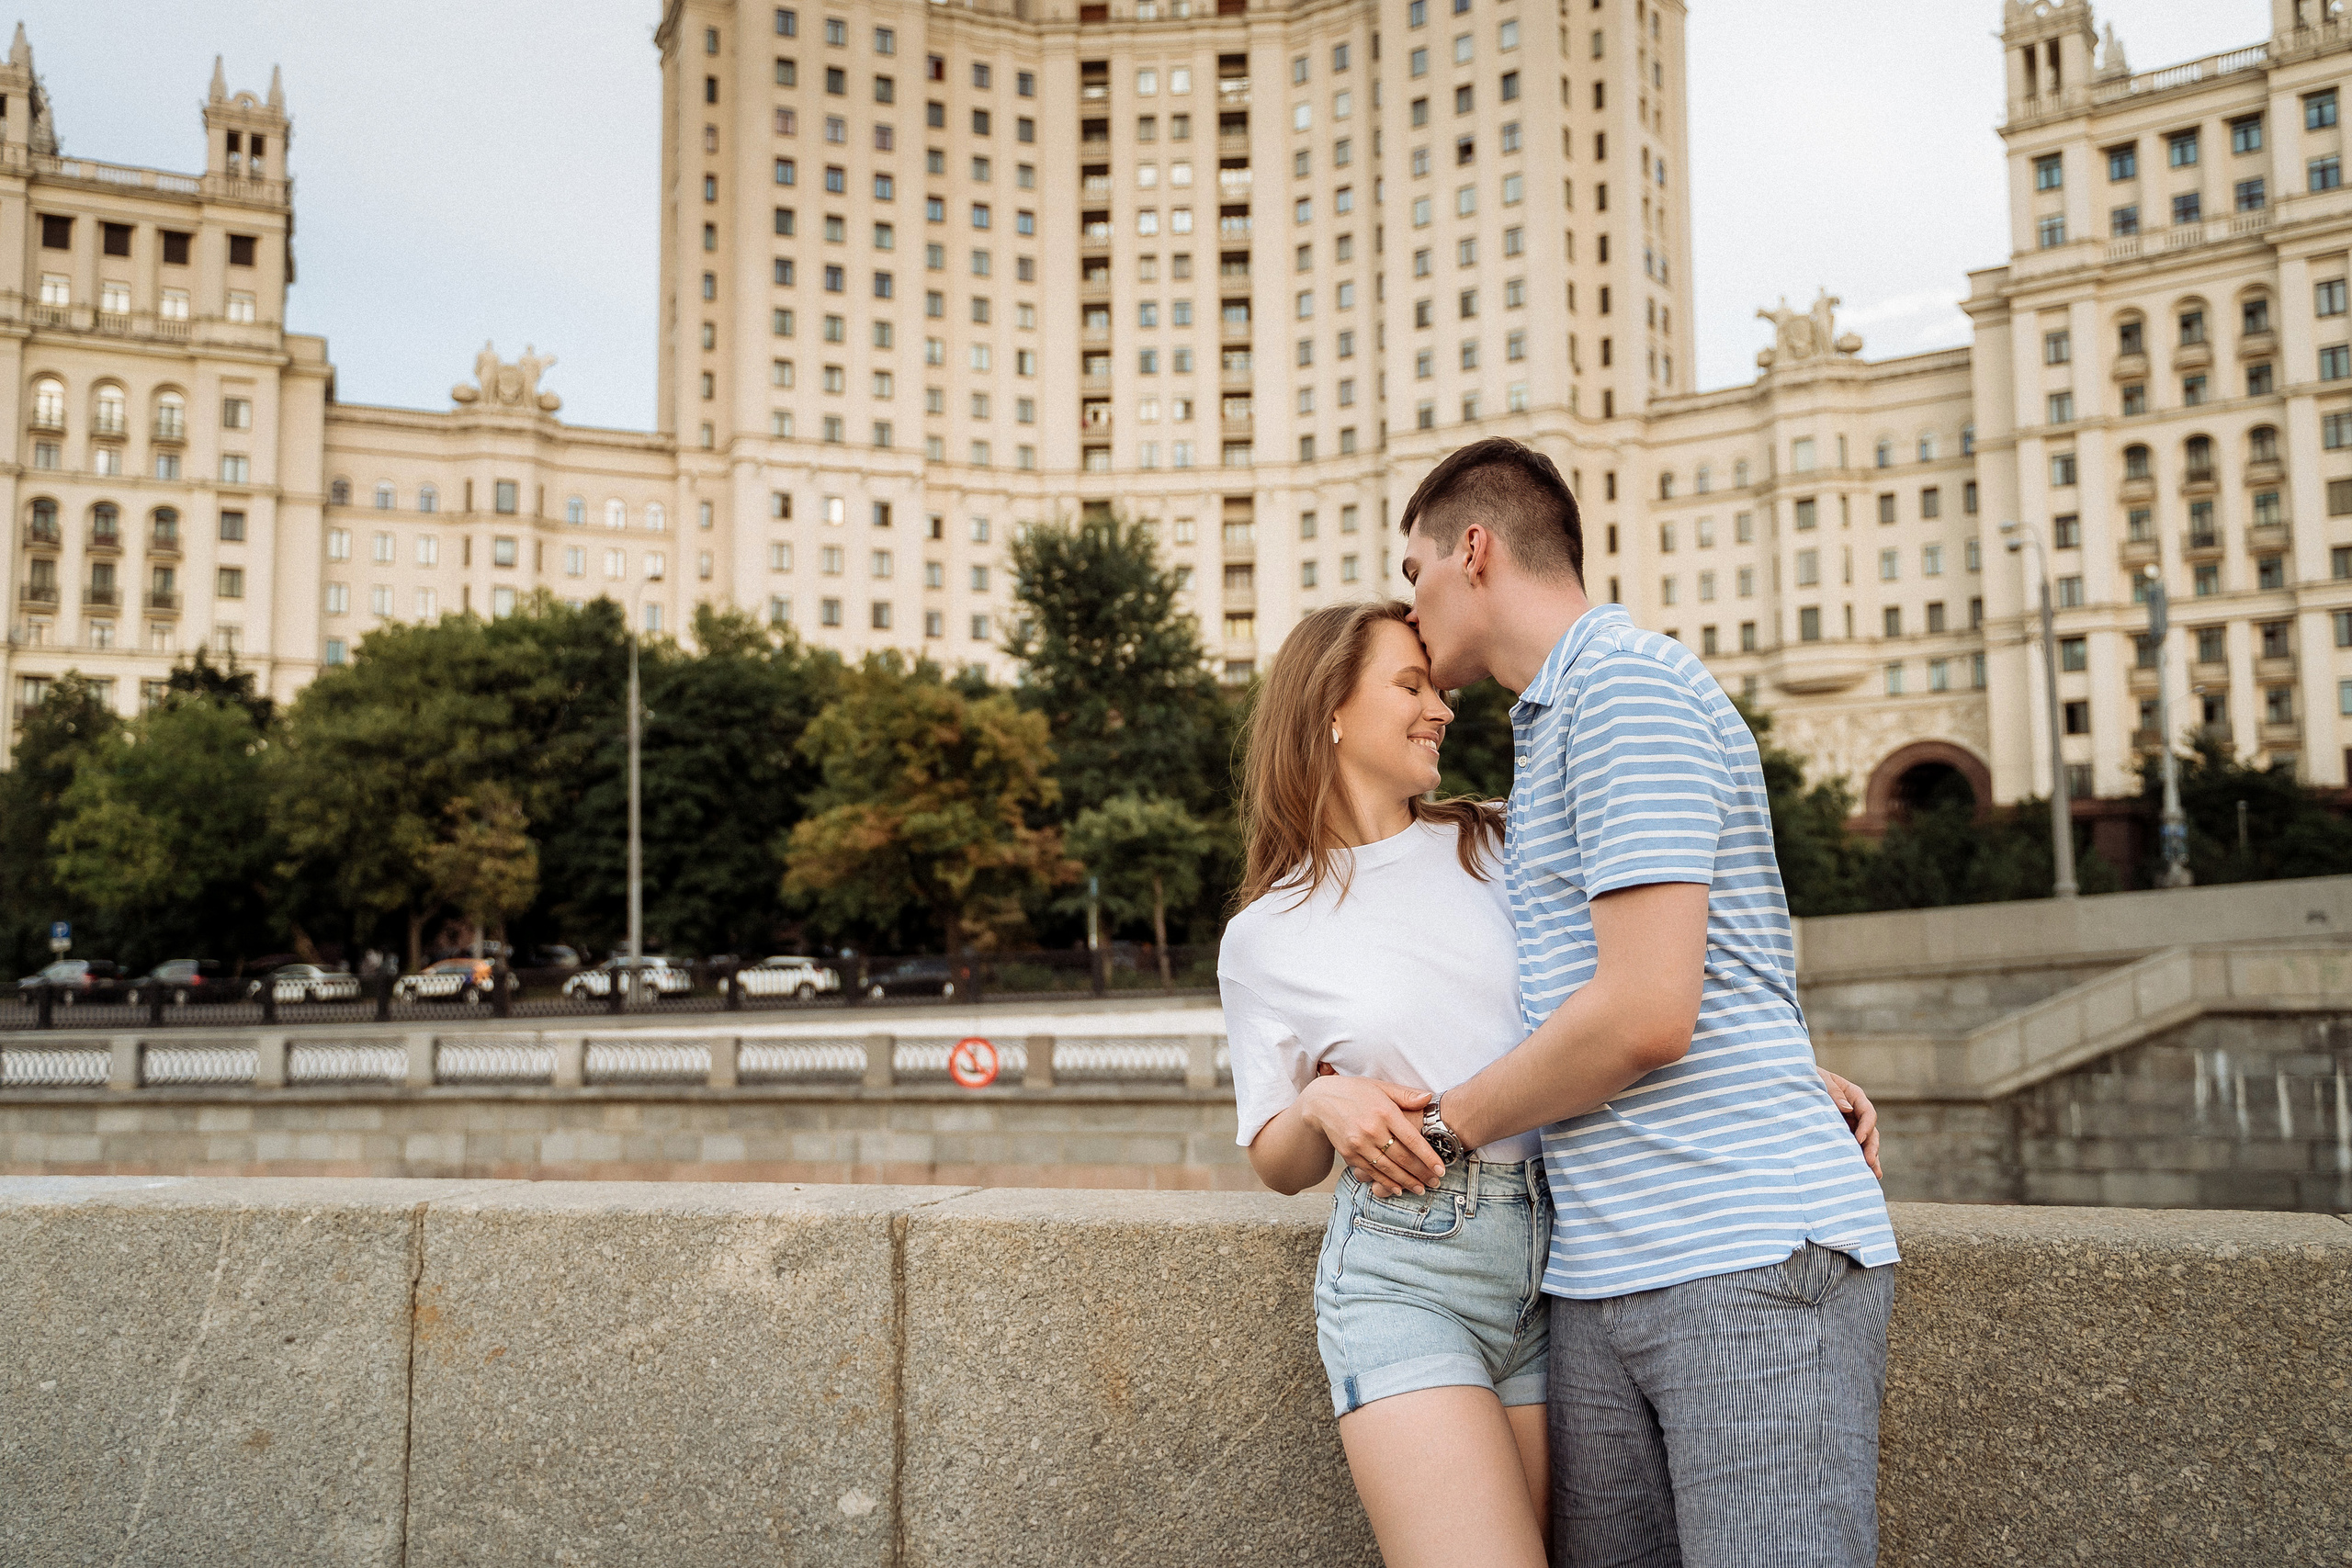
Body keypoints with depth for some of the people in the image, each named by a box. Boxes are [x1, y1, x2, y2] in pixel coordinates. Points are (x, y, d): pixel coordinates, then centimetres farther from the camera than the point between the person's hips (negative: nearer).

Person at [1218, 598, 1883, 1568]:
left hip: (1561, 1266, 4)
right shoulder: (1265, 937, 5)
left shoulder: (1499, 850, 12)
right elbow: (1278, 1162, 11)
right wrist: (1324, 1105, -10)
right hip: (1406, 1276, -3)